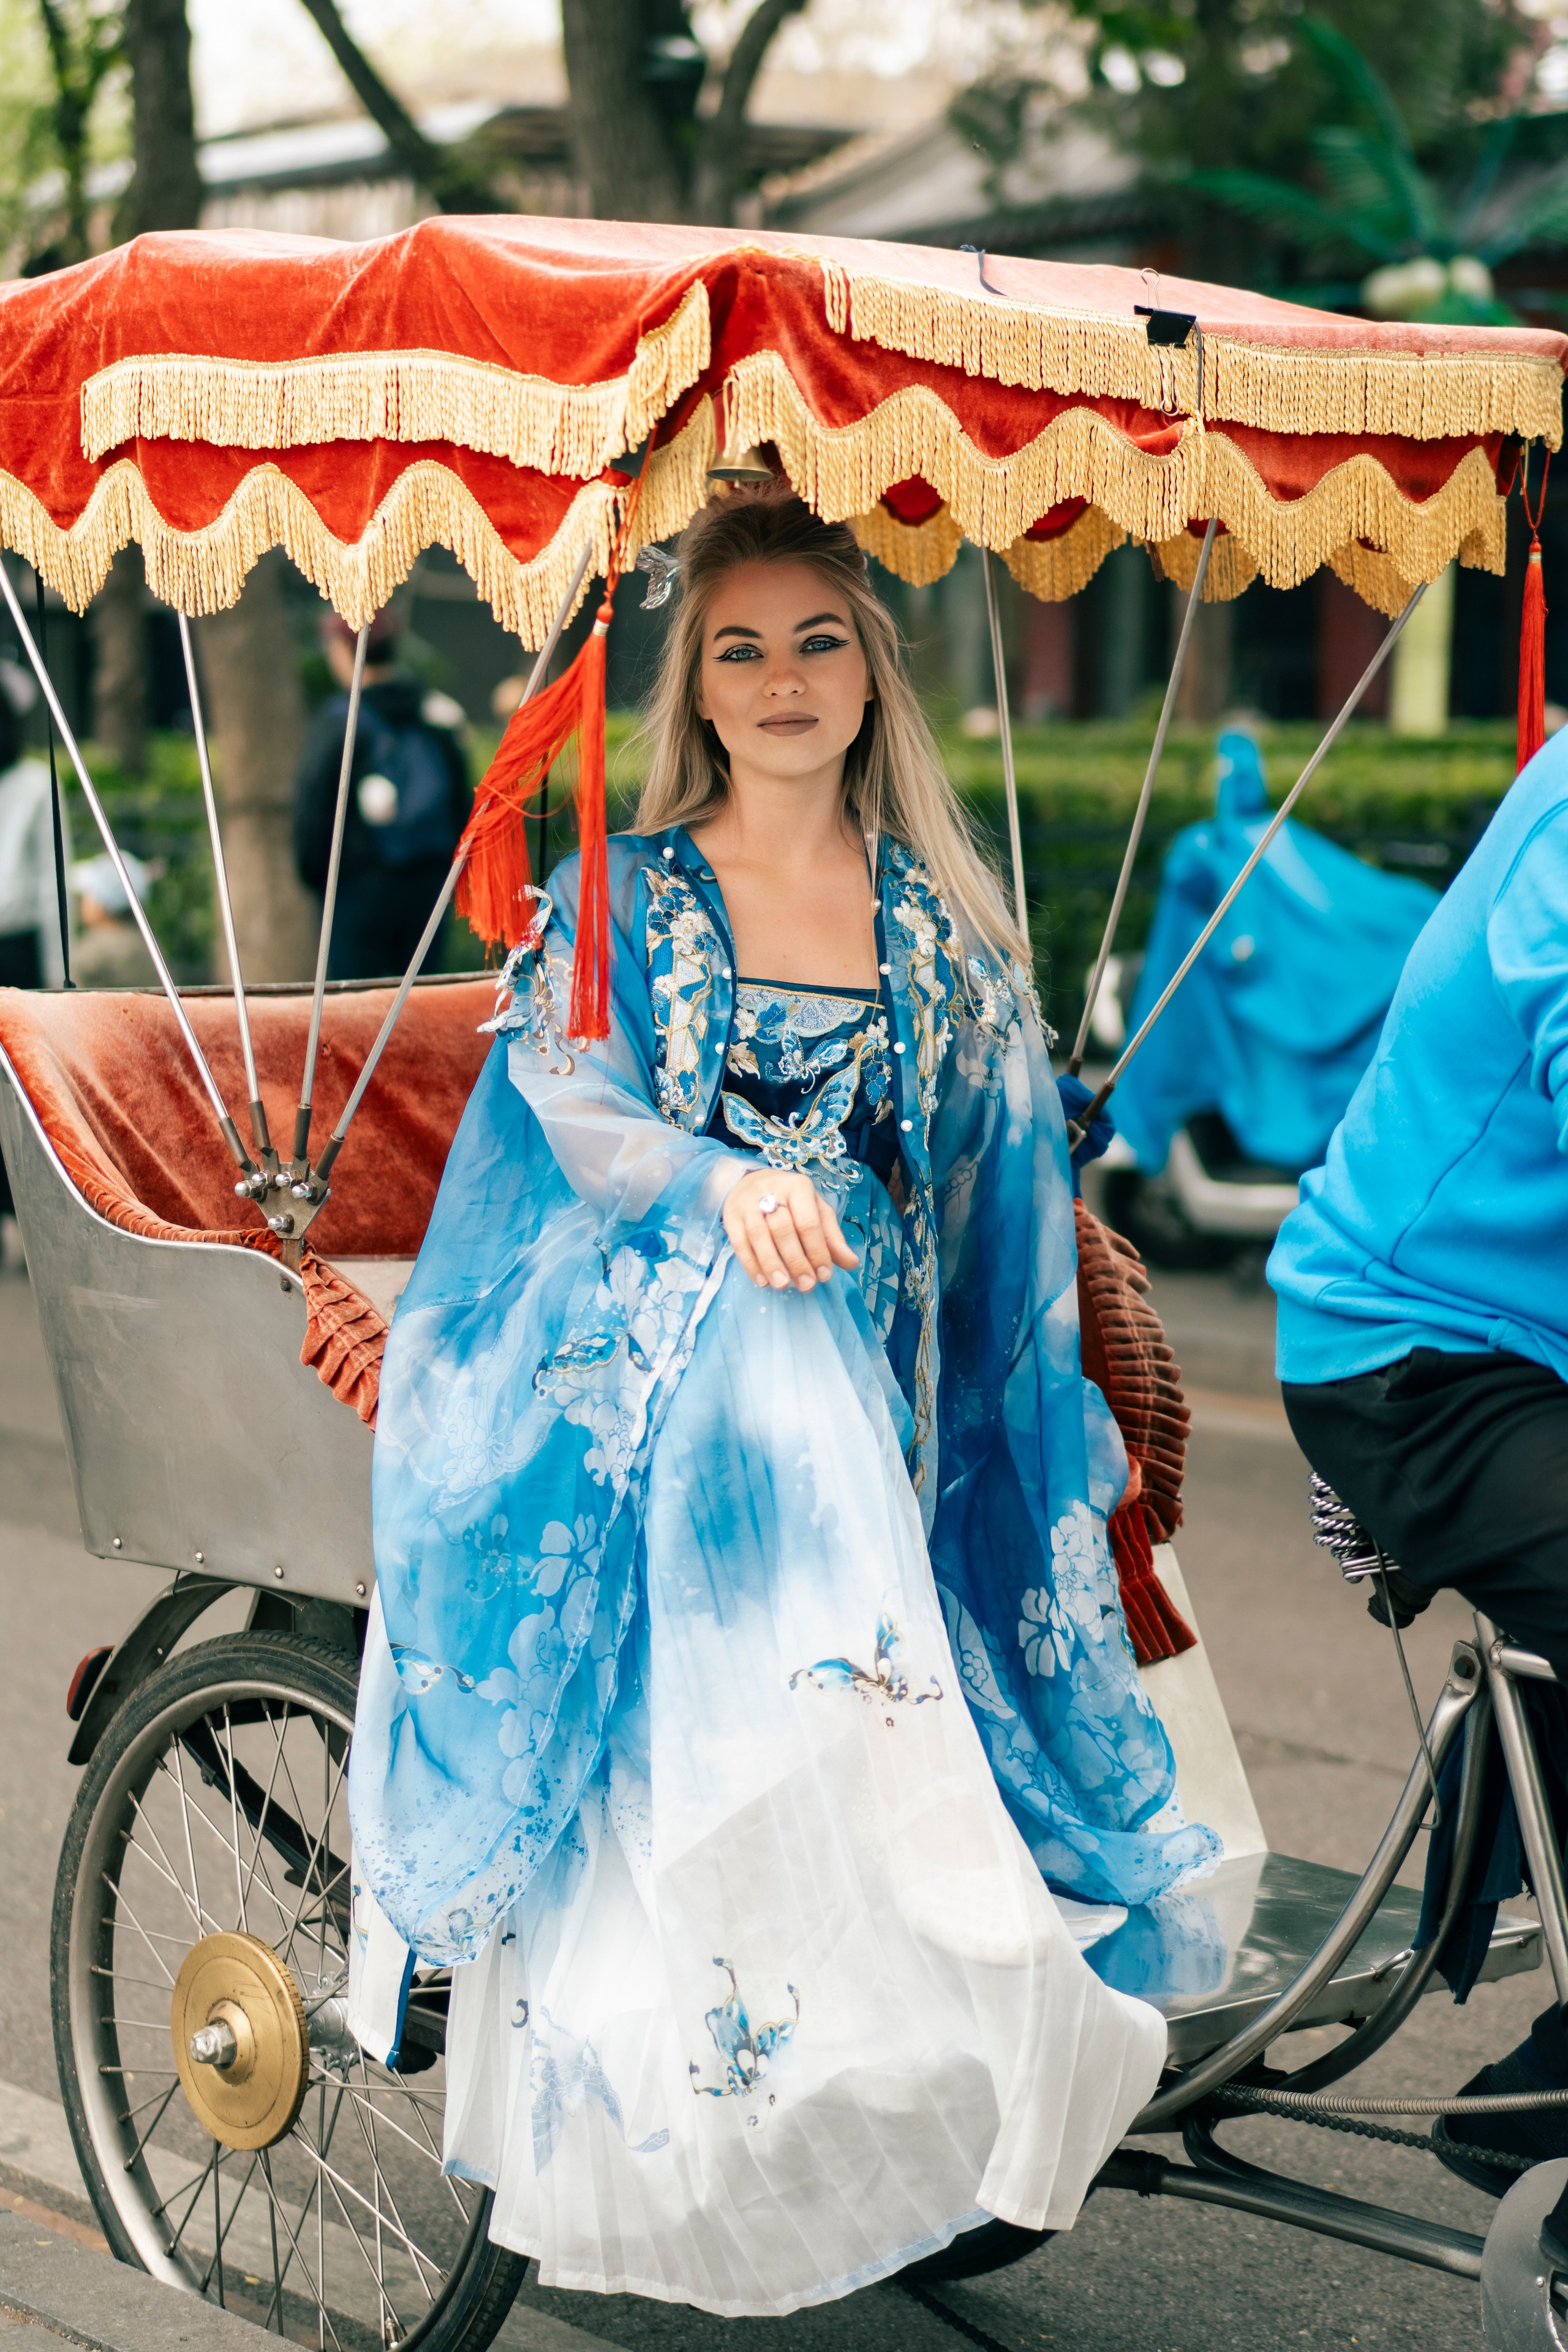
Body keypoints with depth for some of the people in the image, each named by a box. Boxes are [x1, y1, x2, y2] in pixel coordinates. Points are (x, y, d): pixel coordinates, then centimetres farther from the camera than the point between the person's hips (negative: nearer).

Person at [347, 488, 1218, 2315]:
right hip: (647, 1376, -3)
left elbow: (1002, 1224, 18)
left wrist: (1053, 1453, 14)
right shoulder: (619, 895, 10)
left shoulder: (940, 928, 15)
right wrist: (726, 1187, -27)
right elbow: (564, 1095, -8)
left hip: (862, 1390, 3)